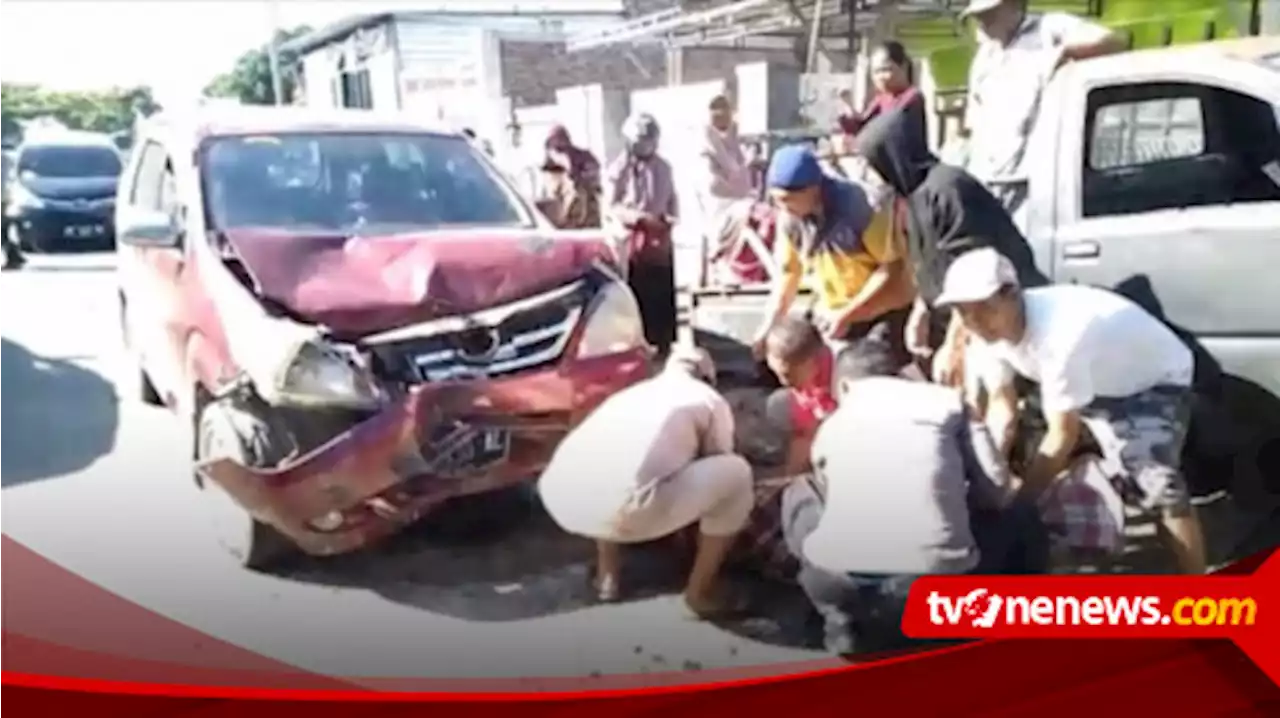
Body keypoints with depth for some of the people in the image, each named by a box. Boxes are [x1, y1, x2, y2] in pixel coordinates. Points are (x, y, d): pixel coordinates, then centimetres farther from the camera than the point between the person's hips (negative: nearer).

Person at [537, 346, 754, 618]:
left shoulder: (633, 391, 35)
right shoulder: (710, 400, 19)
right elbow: (717, 469, 30)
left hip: (559, 499, 7)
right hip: (624, 510, -6)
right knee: (737, 474, 14)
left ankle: (606, 574, 34)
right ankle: (700, 590, 22)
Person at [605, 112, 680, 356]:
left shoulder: (663, 167, 9)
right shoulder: (620, 169, -6)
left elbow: (672, 198, 17)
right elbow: (611, 207, -9)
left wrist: (671, 217, -3)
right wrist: (640, 218, -18)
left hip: (661, 242, 4)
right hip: (633, 242, -4)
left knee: (664, 297, 7)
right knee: (636, 299, -2)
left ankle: (665, 345, 18)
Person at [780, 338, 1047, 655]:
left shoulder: (831, 425, 25)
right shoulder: (946, 399, 18)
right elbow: (998, 493, 12)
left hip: (840, 582, 2)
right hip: (934, 582, -1)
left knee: (797, 496, 35)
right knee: (1018, 517, 30)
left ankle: (844, 624, 20)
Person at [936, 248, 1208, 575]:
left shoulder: (1059, 335, -41)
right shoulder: (991, 330, -17)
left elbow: (1063, 436, -32)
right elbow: (1002, 411, -6)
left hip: (1157, 380, -8)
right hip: (1099, 380, 8)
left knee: (1158, 483, -22)